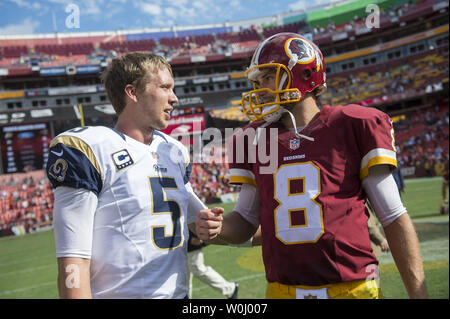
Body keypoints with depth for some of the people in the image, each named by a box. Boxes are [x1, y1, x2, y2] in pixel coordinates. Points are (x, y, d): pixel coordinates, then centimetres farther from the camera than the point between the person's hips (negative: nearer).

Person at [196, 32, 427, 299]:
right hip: (282, 290, 3)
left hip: (351, 287, -3)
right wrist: (217, 229, -9)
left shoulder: (351, 128, -6)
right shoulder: (255, 139, 5)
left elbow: (395, 218, -3)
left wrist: (419, 293, -4)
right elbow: (246, 219, 13)